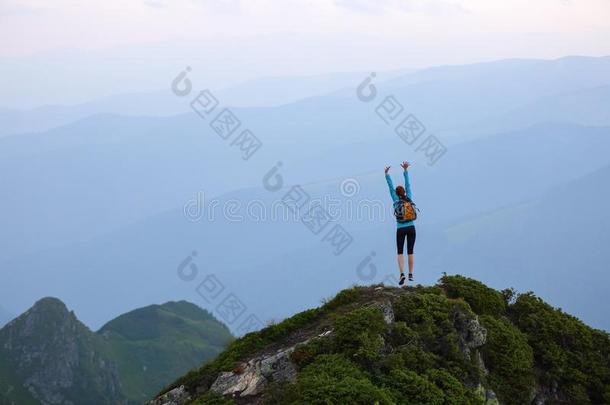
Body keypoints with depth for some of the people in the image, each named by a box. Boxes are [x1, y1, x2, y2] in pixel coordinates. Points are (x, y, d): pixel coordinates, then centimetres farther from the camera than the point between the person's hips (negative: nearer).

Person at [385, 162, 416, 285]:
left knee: (400, 253, 2)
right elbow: (408, 185, -1)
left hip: (401, 230, -2)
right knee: (410, 252, 8)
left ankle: (402, 273, -16)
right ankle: (411, 274, 6)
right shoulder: (408, 199, -2)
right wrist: (405, 170, -1)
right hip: (411, 228, 2)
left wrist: (387, 174, -5)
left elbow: (391, 187, -6)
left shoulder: (396, 201, -6)